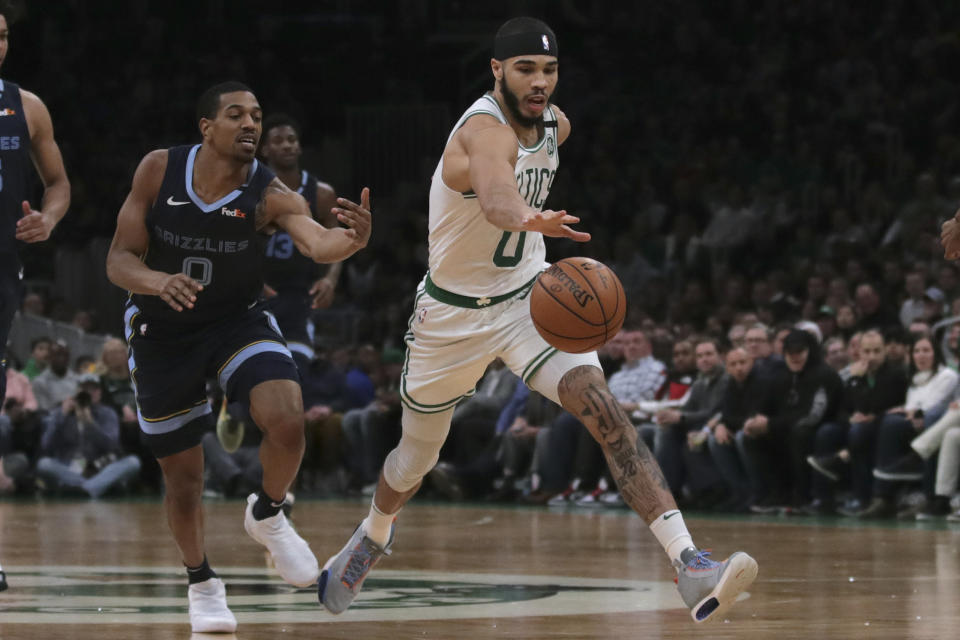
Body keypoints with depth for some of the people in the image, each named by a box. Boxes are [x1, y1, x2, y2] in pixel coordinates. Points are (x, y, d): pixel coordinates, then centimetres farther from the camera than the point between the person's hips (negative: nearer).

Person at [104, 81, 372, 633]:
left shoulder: (269, 195, -21)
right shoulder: (158, 171, -17)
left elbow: (317, 243, -40)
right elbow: (119, 259, -13)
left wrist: (351, 240, -63)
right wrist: (157, 282, -35)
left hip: (237, 321, 0)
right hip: (162, 333, 1)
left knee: (287, 422, -27)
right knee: (184, 477, 6)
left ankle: (267, 515, 5)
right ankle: (202, 584, 32)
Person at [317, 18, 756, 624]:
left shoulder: (555, 124, -5)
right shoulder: (485, 130, -29)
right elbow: (495, 191, -56)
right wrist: (526, 217, -76)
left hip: (529, 298, 4)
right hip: (453, 312, -4)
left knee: (606, 411, -21)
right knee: (418, 456, 17)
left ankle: (692, 567, -33)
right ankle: (375, 534, 54)